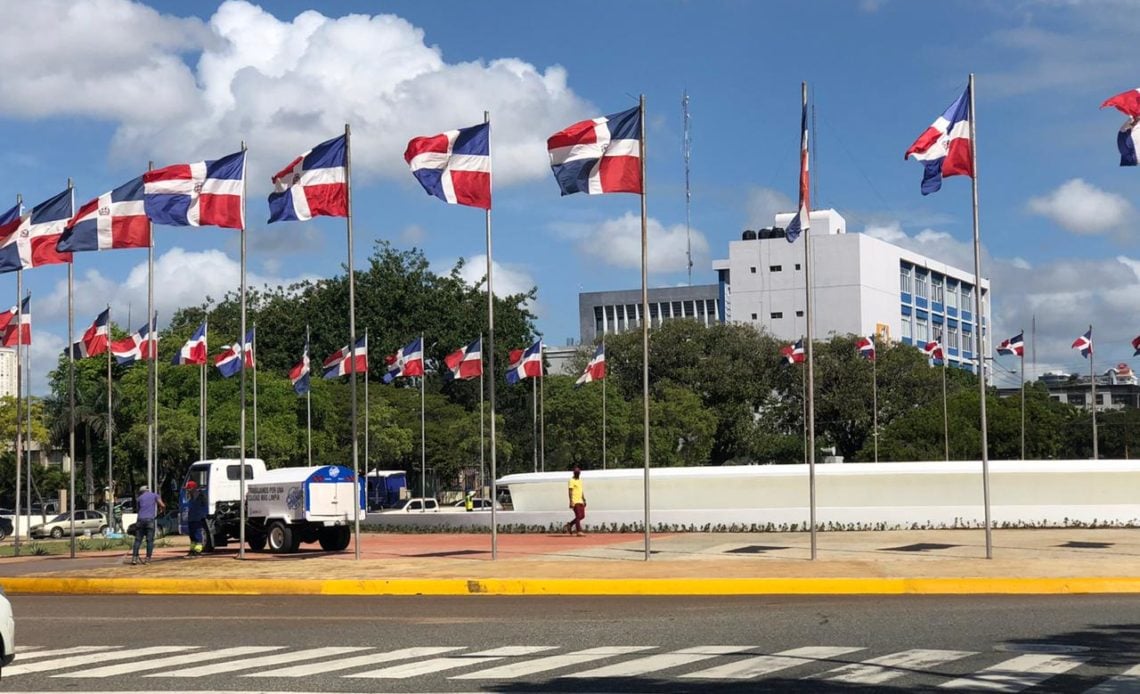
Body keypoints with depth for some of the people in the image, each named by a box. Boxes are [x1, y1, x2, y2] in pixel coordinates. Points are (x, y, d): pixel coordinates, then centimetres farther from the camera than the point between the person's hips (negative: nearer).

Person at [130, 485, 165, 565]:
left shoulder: (140, 498, 21)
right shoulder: (155, 495, 14)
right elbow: (162, 505, 2)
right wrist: (162, 509, 23)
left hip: (140, 519, 2)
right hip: (150, 519, -2)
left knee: (138, 540, 4)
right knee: (150, 540, 0)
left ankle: (134, 558, -3)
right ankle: (147, 559, -6)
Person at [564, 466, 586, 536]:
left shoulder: (580, 480, 18)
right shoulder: (572, 480, -7)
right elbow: (570, 491, -13)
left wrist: (584, 500, 19)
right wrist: (571, 502, -20)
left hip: (580, 501, 8)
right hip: (575, 502, -8)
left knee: (582, 516, 7)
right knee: (578, 516, -9)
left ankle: (570, 525, 22)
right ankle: (578, 531, -5)